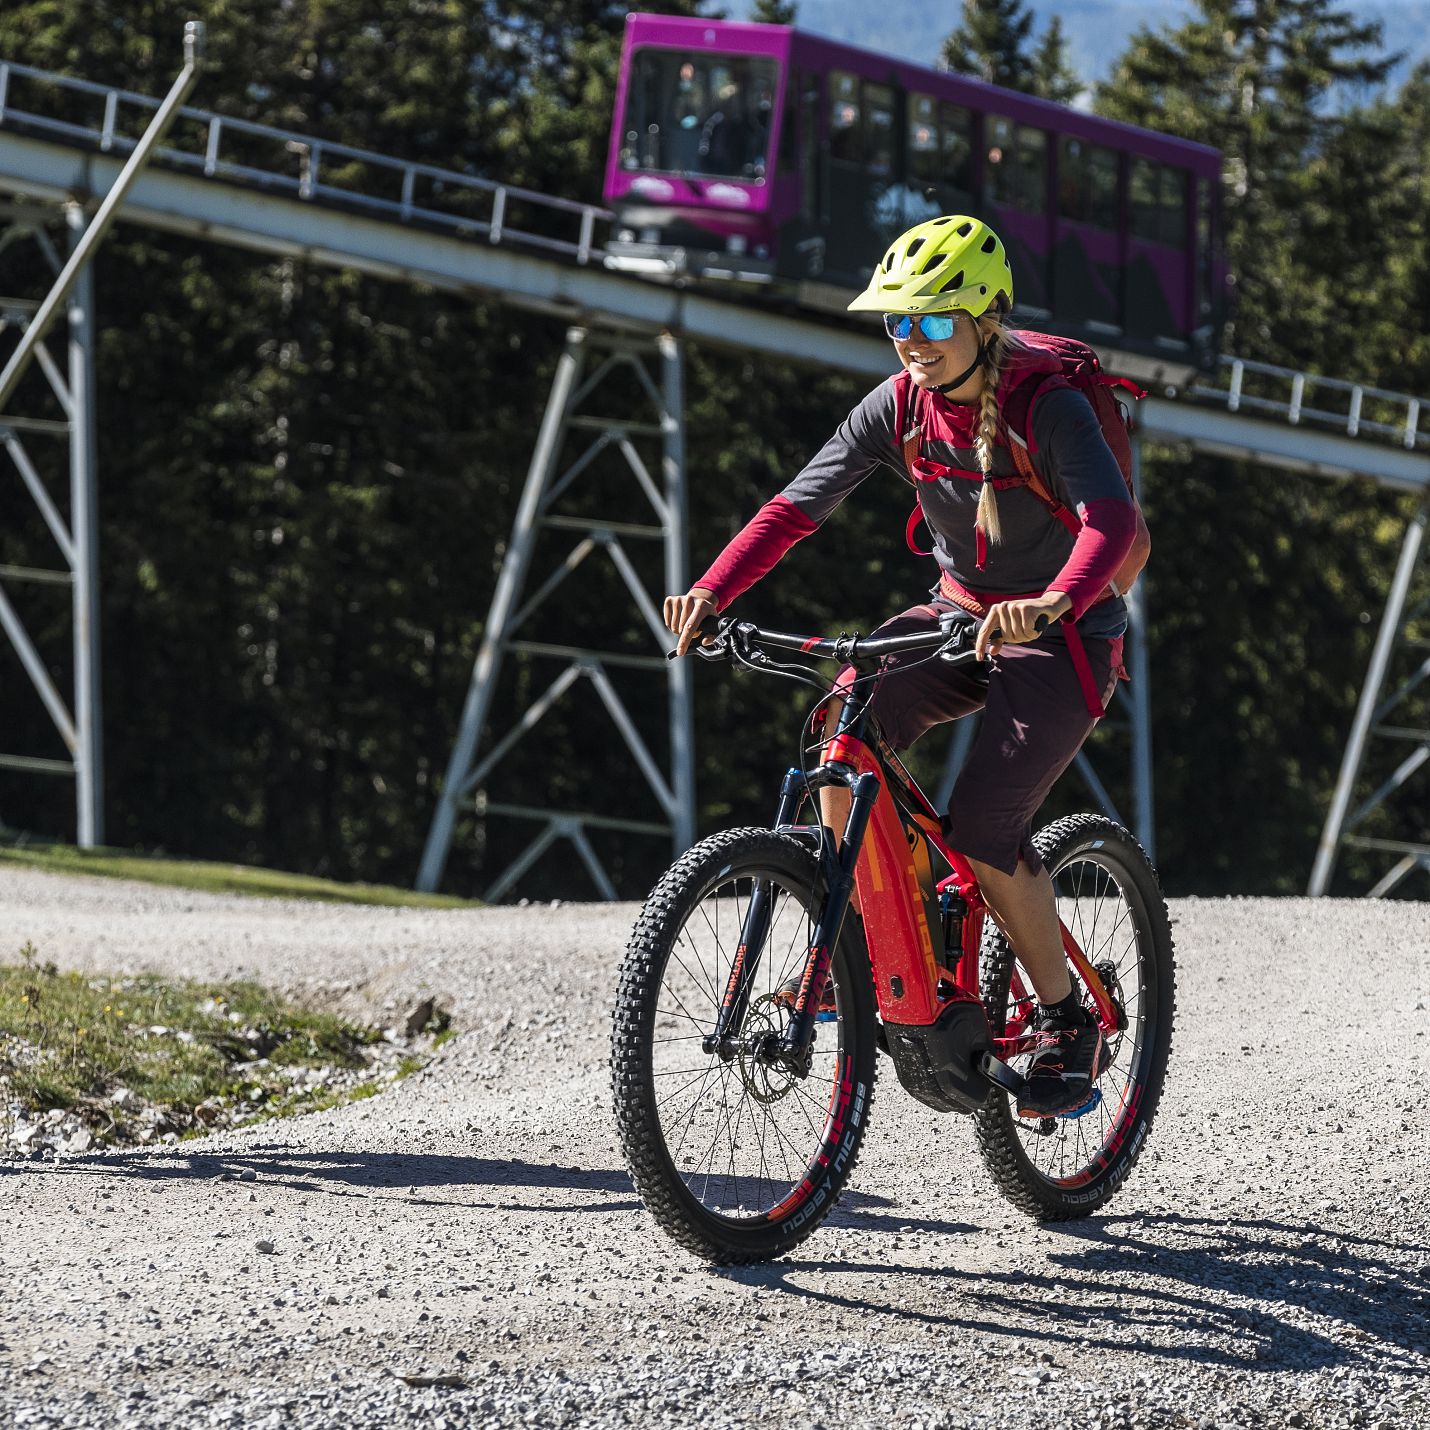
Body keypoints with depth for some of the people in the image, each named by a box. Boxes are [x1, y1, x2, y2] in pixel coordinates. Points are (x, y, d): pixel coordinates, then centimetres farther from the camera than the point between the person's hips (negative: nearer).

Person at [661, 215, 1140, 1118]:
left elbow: (1113, 520, -39)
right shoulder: (900, 406, -7)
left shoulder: (1048, 406, -23)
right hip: (959, 612, 5)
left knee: (982, 831, -20)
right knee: (846, 726, -24)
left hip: (1064, 635, -5)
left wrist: (1054, 605, -59)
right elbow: (797, 507, -11)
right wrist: (711, 594, -27)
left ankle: (1070, 1027, 0)